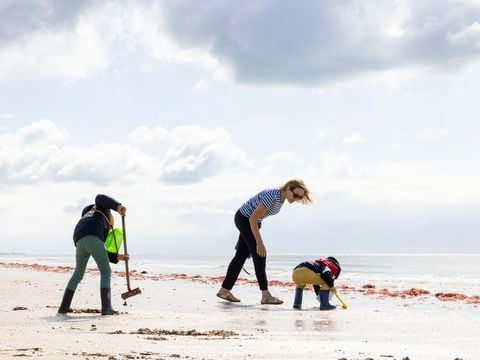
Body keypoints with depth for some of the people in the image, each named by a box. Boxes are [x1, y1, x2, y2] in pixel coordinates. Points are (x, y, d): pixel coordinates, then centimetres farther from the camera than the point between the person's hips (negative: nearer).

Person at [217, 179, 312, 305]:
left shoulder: (281, 197, -5)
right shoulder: (272, 197, -33)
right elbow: (253, 219, -31)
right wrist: (259, 243, -30)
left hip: (252, 221, 9)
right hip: (244, 218, -9)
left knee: (241, 256, 10)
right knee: (259, 254, -13)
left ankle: (224, 290, 17)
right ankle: (265, 295, -13)